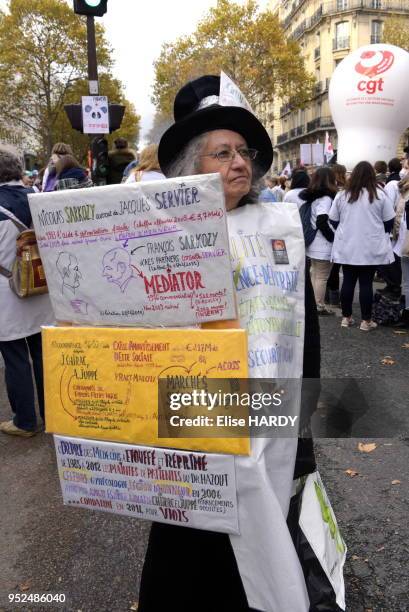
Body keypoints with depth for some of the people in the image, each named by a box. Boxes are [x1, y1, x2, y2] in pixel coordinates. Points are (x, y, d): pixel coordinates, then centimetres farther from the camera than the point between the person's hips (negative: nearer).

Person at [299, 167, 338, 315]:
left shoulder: (312, 196, 10)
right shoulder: (325, 198, -16)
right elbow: (322, 222, -22)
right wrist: (333, 237, -11)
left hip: (313, 243, 9)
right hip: (324, 246, -9)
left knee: (314, 274, 17)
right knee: (322, 277, 0)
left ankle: (313, 303, 26)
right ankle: (319, 306, 8)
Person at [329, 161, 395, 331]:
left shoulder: (342, 195, 1)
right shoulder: (380, 195, -5)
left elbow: (333, 221, 7)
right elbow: (389, 221, 0)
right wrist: (379, 233, 19)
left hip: (347, 248, 2)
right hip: (371, 248, -2)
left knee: (348, 282, 10)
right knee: (366, 283, 2)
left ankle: (346, 317, 18)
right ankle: (366, 321, 9)